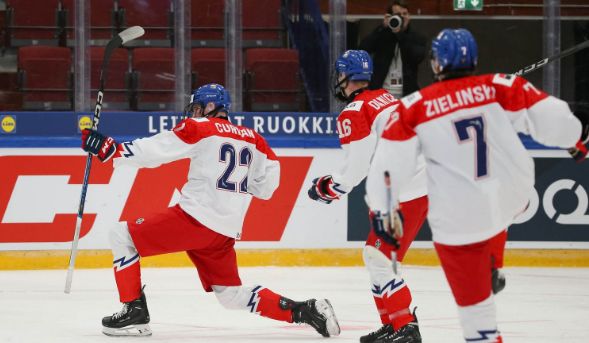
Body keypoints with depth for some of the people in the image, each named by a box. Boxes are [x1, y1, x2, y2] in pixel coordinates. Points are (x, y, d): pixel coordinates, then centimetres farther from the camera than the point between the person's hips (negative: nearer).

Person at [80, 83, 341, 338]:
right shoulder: (252, 138, 17)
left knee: (122, 237, 1)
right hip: (226, 232, 7)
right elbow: (268, 182, 18)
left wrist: (109, 149, -6)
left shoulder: (199, 128, -1)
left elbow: (153, 151, -8)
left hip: (197, 218, -7)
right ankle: (304, 311, 6)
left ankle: (134, 312, -5)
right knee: (231, 295, 18)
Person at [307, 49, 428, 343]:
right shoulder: (386, 99, 18)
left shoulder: (354, 113, -10)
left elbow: (356, 166, -14)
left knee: (379, 257, -7)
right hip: (422, 184, 10)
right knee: (376, 255, 17)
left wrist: (327, 188, 1)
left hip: (404, 195, -10)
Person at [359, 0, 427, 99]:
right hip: (381, 94, 0)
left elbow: (418, 57, -11)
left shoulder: (417, 38, 7)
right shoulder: (381, 36, 8)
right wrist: (383, 28, -12)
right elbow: (363, 48, -7)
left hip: (406, 94, 0)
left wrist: (400, 34, -15)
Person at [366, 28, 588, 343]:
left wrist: (384, 209, 7)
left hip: (458, 218, -3)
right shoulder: (502, 87, -5)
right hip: (513, 195, 3)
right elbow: (551, 119, -4)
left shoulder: (415, 108, -6)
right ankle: (492, 269, 51)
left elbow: (389, 163, -7)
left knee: (473, 298, 6)